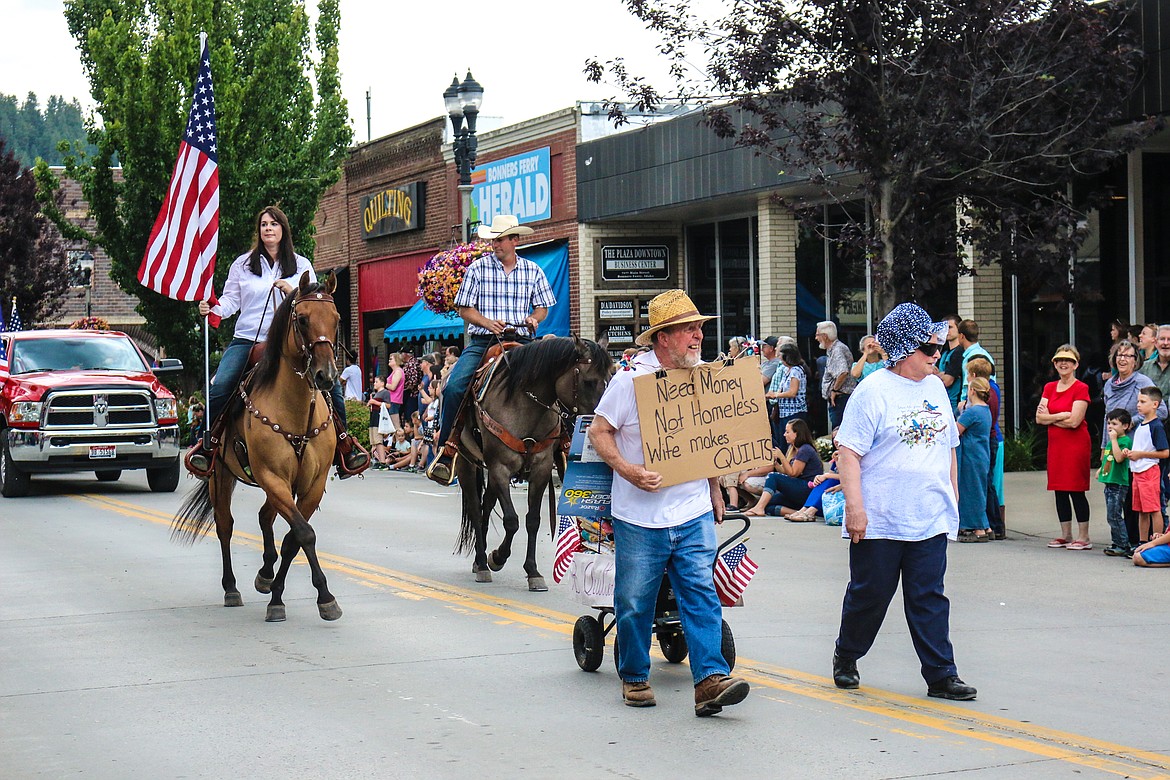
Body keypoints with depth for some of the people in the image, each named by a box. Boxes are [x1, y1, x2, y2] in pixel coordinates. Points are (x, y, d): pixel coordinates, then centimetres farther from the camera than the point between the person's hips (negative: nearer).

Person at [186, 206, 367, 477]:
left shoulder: (301, 265, 11)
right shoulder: (243, 264, 12)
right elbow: (231, 300, 6)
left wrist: (291, 291, -12)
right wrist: (212, 309, -15)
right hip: (248, 340, 0)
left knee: (331, 382, -16)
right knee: (220, 387, -22)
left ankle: (344, 448, -4)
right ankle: (206, 445, -5)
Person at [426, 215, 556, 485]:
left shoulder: (533, 271, 11)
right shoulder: (477, 268, 5)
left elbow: (542, 307, 17)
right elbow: (464, 308, 5)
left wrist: (535, 318, -6)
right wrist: (488, 322, -12)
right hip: (482, 342, -1)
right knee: (454, 387, -21)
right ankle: (448, 447, -10)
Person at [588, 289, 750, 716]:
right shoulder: (631, 377, -8)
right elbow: (599, 432, -5)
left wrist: (715, 489, 17)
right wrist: (628, 470, -20)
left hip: (694, 512, 3)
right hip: (640, 517, -3)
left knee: (701, 594, -7)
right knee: (634, 602, 7)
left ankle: (710, 680, -11)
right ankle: (635, 678, 24)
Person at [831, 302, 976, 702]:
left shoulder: (936, 387, 12)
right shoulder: (873, 391, -10)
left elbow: (948, 446, 23)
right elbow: (848, 451, -13)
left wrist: (952, 493, 20)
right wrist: (854, 507, -19)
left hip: (930, 520, 5)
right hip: (879, 521, -5)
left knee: (929, 599, 4)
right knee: (869, 595, 7)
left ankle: (941, 675, 5)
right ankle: (846, 657, 28)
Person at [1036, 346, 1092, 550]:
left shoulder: (1081, 389, -7)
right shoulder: (1049, 388, 12)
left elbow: (1074, 421, -16)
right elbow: (1039, 418, 3)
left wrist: (1050, 417, -5)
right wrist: (1061, 416, -11)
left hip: (1076, 444, -7)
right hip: (1055, 444, 7)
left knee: (1076, 491, -6)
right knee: (1059, 491, 9)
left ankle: (1084, 537, -1)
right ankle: (1066, 535, 17)